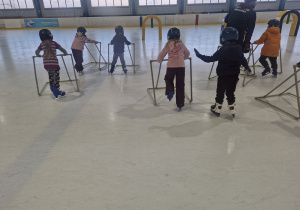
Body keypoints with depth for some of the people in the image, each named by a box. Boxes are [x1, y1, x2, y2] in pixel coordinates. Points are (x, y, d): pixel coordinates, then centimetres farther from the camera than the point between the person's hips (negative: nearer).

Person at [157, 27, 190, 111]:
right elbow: (187, 53, 22)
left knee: (168, 79, 26)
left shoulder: (168, 45, 1)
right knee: (180, 85, 9)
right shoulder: (181, 44, 7)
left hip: (171, 66, -1)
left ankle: (170, 92, -2)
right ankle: (180, 104, 13)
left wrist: (159, 60, 32)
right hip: (181, 66, 1)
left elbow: (161, 54, 11)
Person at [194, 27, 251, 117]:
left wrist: (199, 55, -10)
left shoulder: (223, 49, -18)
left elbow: (211, 58, -17)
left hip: (223, 75, -5)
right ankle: (232, 109, 22)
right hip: (234, 75, 5)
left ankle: (217, 109, 23)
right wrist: (247, 67, 30)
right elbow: (243, 59, 11)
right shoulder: (238, 48, 0)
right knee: (230, 92, 17)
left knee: (220, 91, 10)